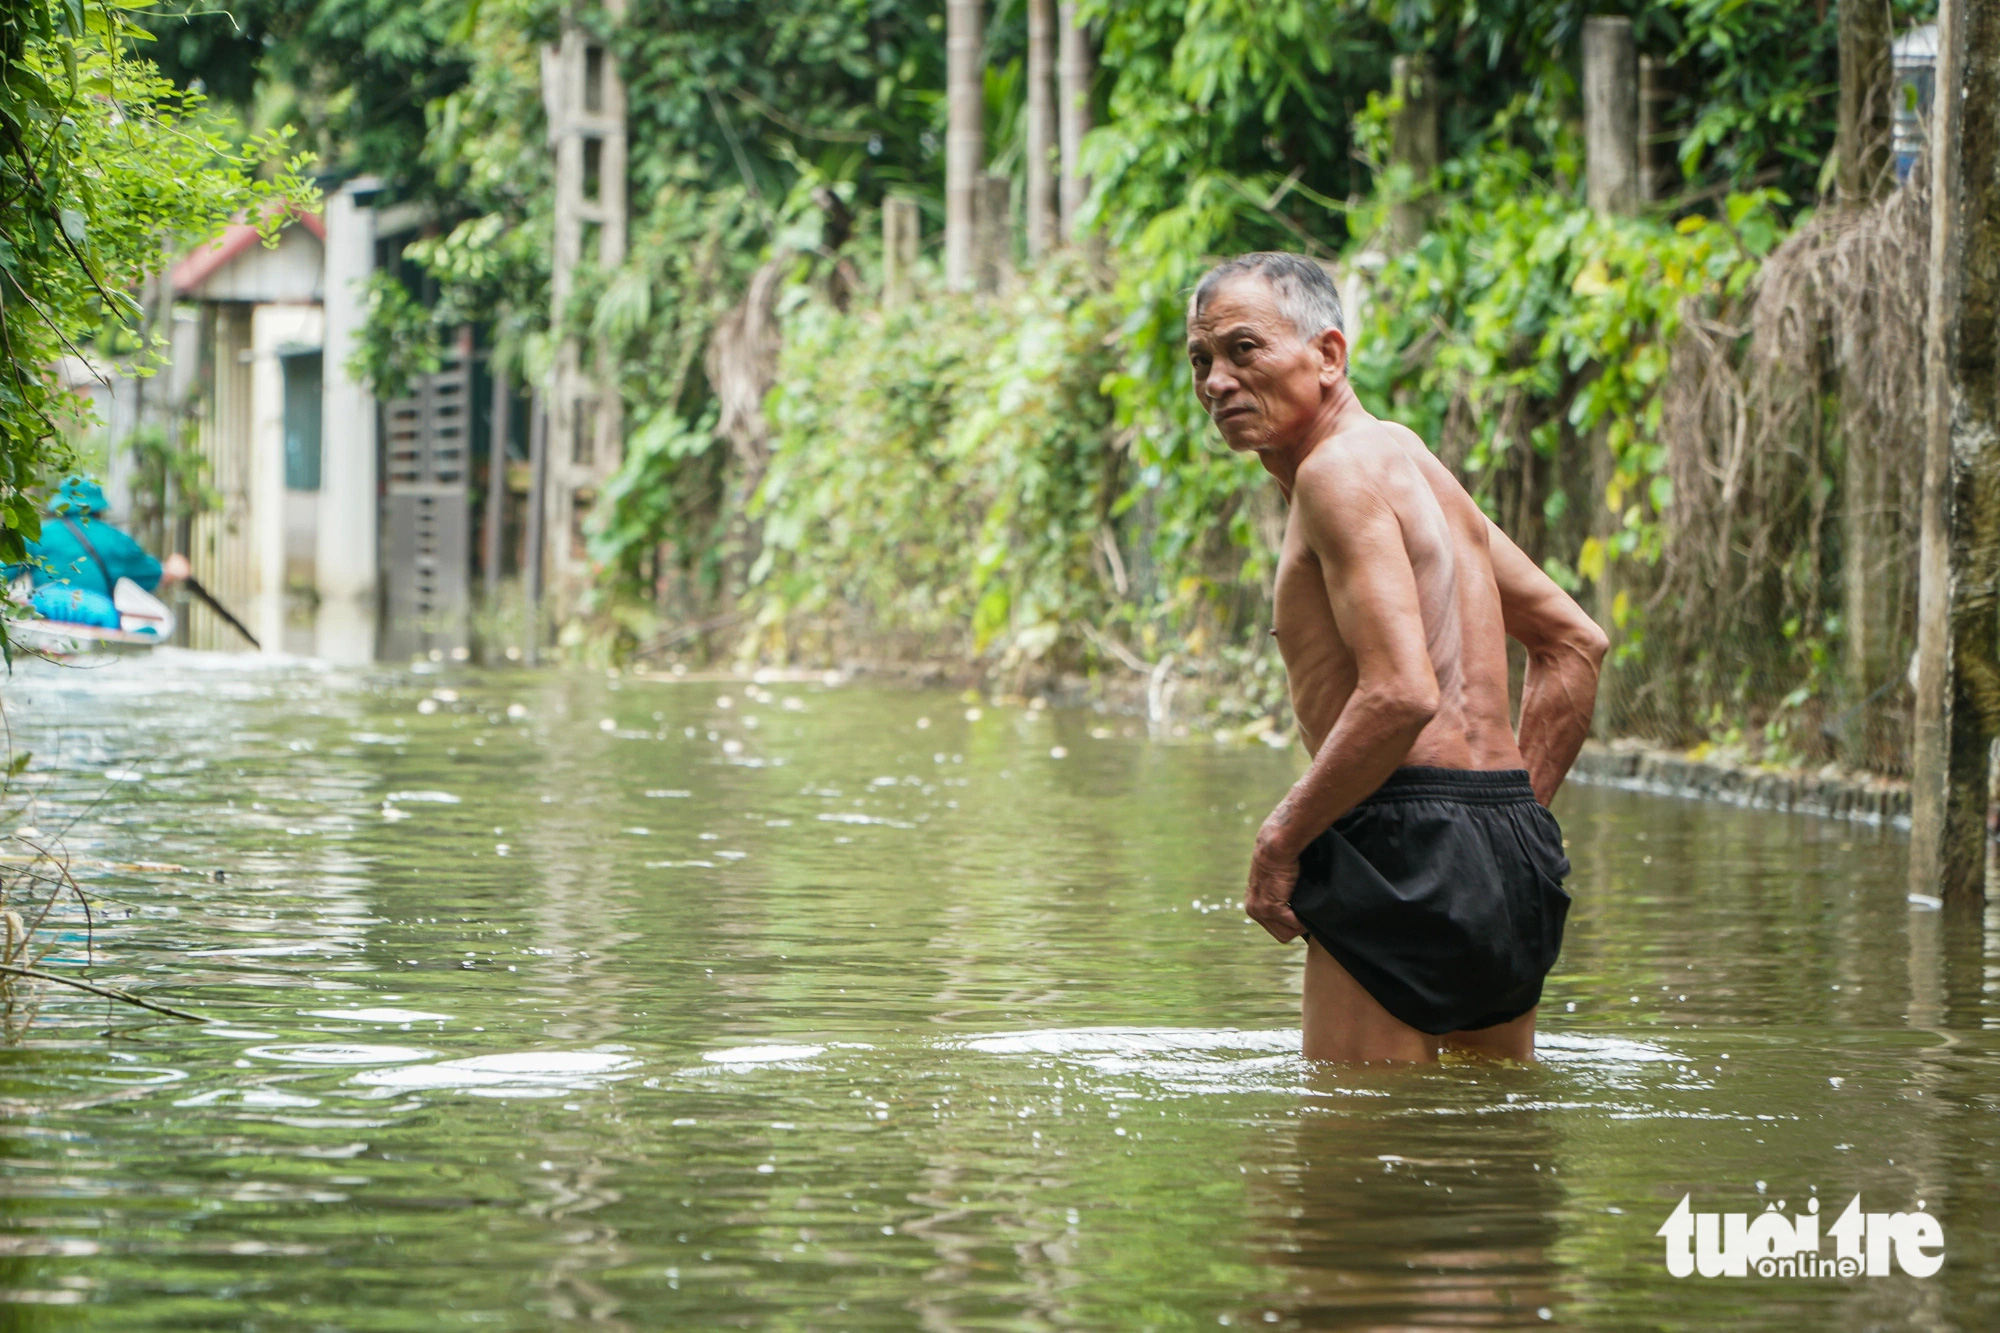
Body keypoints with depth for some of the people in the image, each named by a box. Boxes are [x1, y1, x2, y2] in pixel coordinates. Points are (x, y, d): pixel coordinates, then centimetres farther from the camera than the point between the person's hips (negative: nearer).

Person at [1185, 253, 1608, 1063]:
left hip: (1406, 844, -10)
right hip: (1508, 853, 10)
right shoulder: (1409, 460, 20)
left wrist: (1280, 839, -13)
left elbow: (1402, 694, -22)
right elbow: (1575, 641, 26)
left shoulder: (1341, 469, -10)